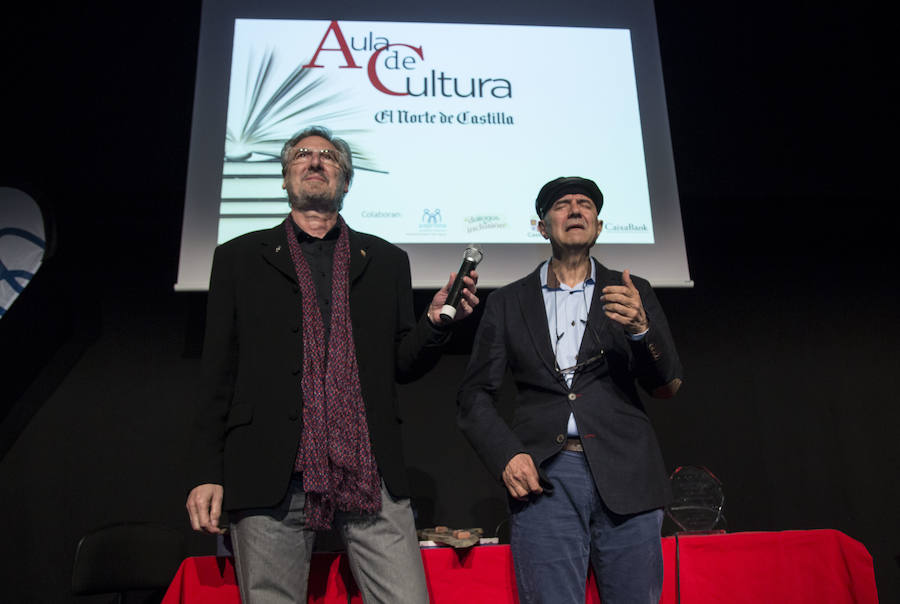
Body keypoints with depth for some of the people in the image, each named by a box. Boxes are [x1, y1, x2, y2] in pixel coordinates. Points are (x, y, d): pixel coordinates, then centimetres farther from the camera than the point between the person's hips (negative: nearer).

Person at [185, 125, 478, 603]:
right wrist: (207, 474, 1)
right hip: (272, 478, 0)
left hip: (370, 476, 1)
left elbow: (402, 365, 12)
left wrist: (436, 321, -7)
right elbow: (218, 375, 8)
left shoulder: (386, 262, 16)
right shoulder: (240, 258, 12)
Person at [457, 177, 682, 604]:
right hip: (544, 476, 0)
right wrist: (506, 455, -7)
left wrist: (641, 327, -14)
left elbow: (668, 387, 5)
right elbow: (475, 396, 10)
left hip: (626, 475, 1)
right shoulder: (507, 302, 11)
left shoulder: (632, 294, 12)